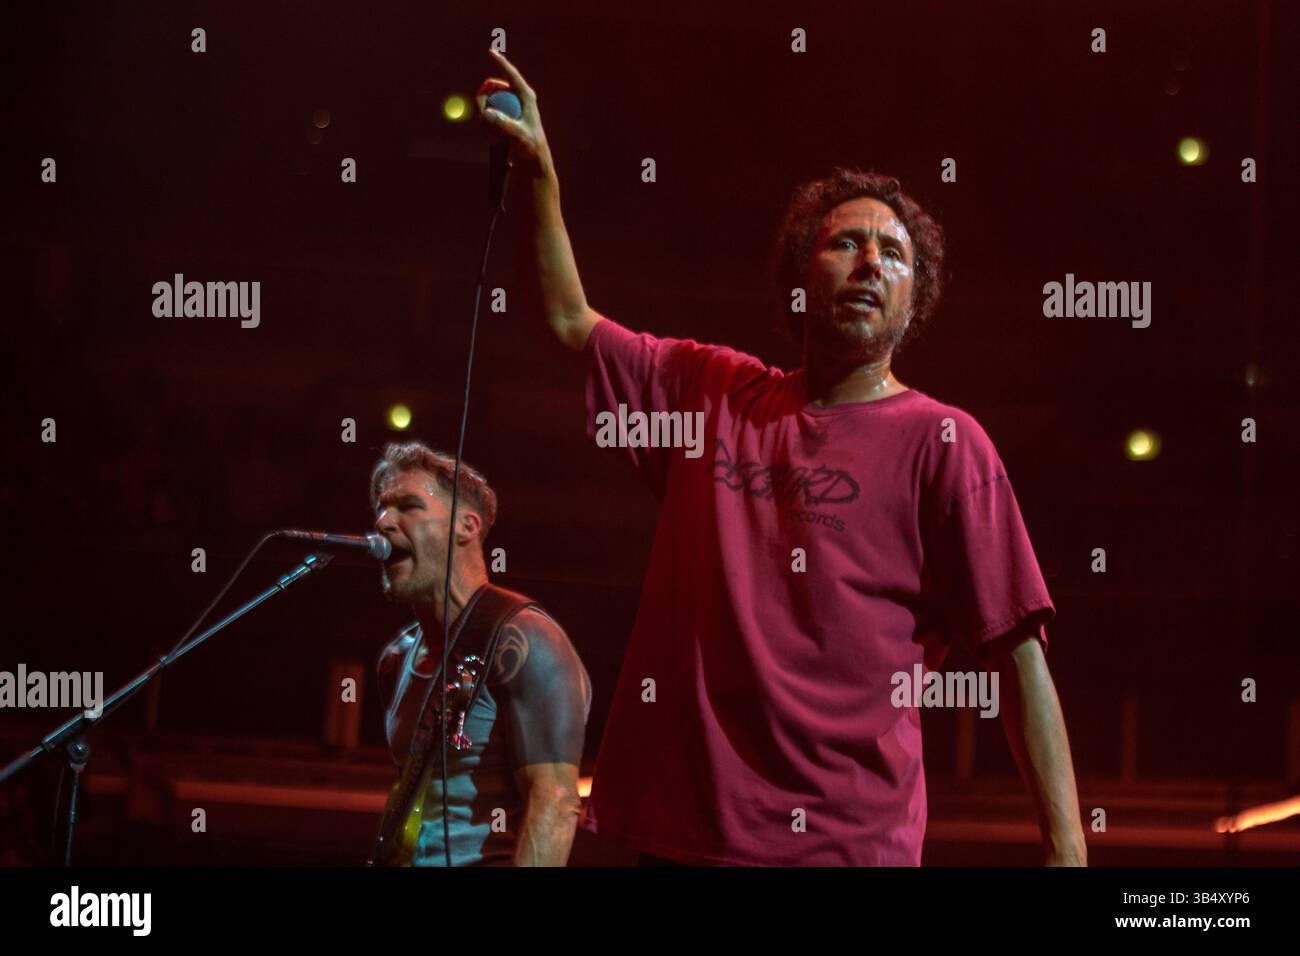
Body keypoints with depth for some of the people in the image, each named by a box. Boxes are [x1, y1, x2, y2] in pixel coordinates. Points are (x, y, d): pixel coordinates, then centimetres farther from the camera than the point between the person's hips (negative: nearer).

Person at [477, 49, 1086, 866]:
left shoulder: (940, 442, -3)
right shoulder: (713, 392, 11)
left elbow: (1019, 657, -7)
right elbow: (570, 320, 22)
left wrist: (1067, 849, -15)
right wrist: (539, 166, 12)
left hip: (847, 840, -4)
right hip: (681, 830, 5)